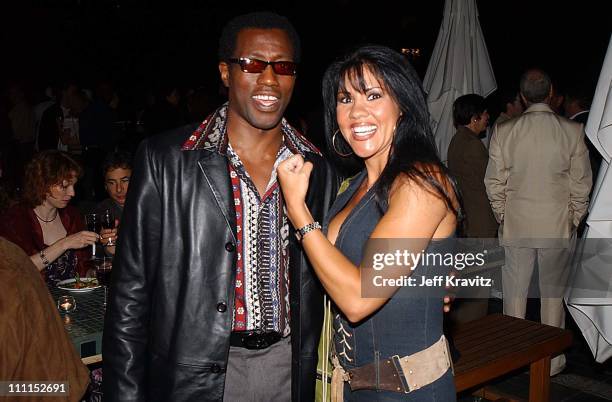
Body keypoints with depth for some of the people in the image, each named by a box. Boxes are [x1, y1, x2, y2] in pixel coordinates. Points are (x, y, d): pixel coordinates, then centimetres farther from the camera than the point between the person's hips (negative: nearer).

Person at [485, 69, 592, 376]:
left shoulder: (503, 132, -7)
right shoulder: (573, 132, -7)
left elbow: (494, 183, -3)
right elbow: (581, 182, -2)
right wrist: (574, 219, 11)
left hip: (515, 225, 0)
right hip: (558, 226, 0)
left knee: (514, 293, 11)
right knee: (553, 293, 13)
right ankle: (552, 360, 23)